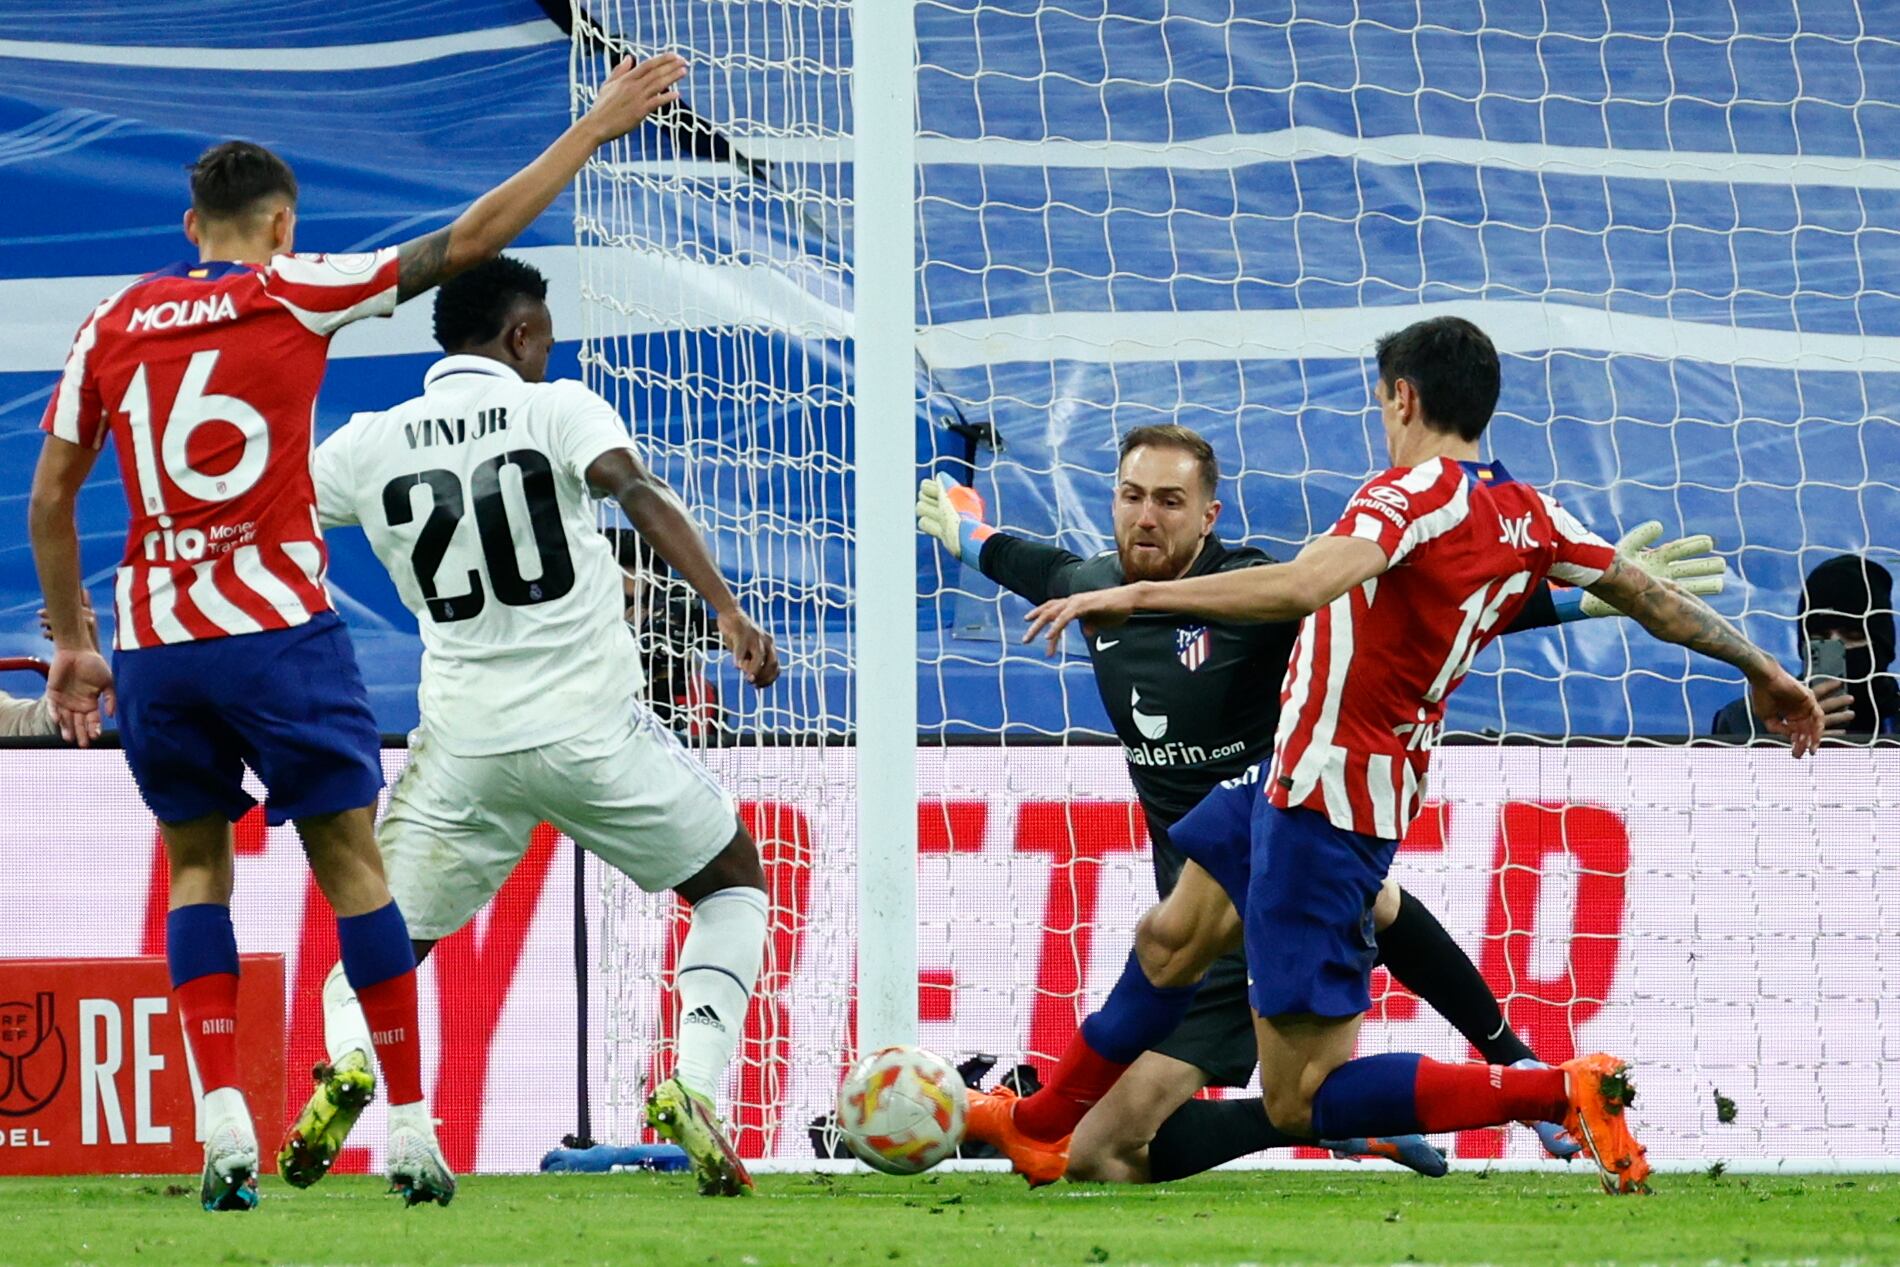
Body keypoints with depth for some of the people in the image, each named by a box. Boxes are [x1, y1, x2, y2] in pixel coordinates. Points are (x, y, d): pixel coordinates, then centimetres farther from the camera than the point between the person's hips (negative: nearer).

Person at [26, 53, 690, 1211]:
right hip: (278, 629, -3)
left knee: (196, 865, 14)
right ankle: (411, 1127, 4)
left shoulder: (114, 323, 10)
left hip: (152, 638, 3)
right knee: (351, 863, 5)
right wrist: (594, 130, 6)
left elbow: (50, 496, 12)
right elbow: (467, 242, 0)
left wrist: (72, 644, 21)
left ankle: (223, 1117, -1)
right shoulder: (291, 292, 0)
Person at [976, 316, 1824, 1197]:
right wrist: (1760, 669, 30)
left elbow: (1302, 585, -38)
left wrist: (1135, 595, -38)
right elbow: (1651, 597, 14)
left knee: (1302, 1103, -8)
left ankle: (1566, 1093, -14)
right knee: (1172, 940, 29)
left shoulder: (1419, 493, -21)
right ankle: (1042, 1123, 48)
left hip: (1325, 805, -10)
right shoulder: (1530, 517, 4)